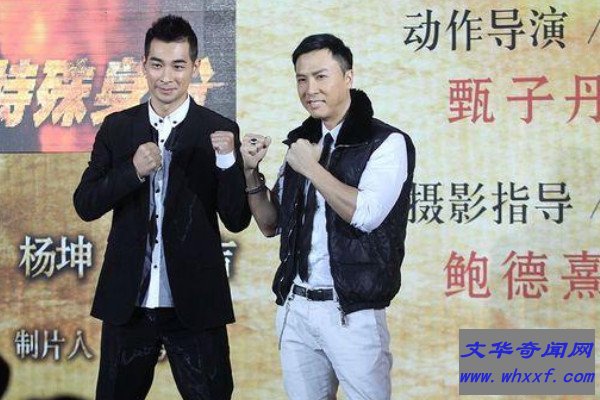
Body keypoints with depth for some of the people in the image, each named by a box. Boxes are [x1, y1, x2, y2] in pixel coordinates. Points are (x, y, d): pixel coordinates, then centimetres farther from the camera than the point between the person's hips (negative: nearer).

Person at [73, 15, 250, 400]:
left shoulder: (219, 131, -3)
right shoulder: (117, 127, 4)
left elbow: (237, 220, -5)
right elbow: (85, 205, 1)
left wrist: (228, 159, -21)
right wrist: (133, 171, -16)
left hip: (195, 303, -2)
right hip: (127, 301, 3)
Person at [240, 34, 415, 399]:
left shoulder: (388, 143, -9)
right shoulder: (300, 141, 10)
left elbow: (365, 214, -23)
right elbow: (271, 225, 14)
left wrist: (312, 167, -15)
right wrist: (252, 172, -1)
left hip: (352, 314, -6)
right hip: (294, 308, 6)